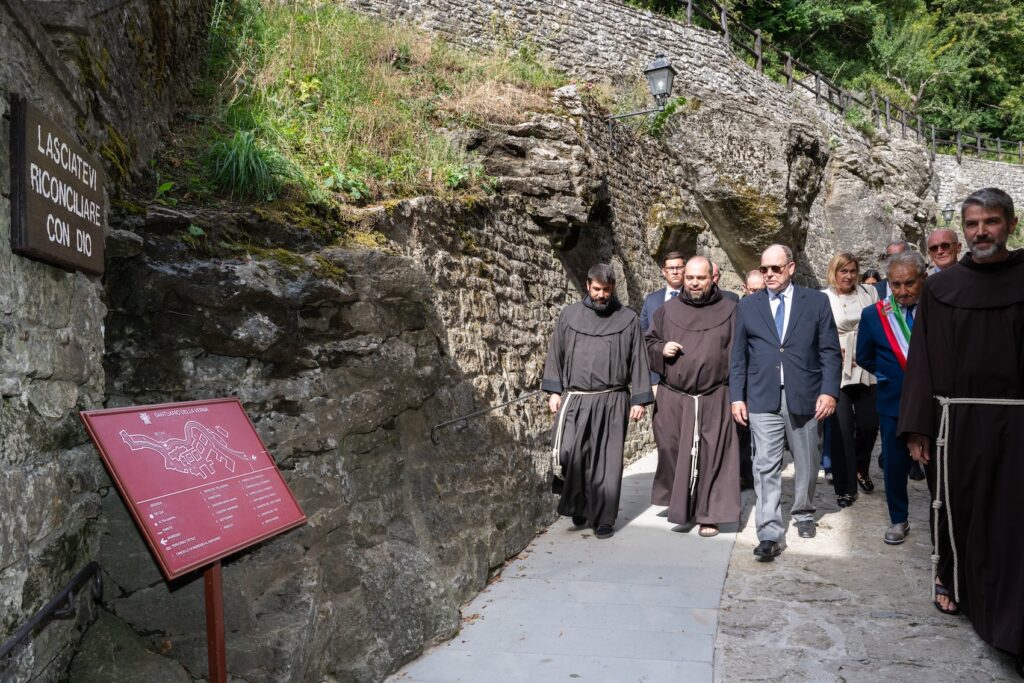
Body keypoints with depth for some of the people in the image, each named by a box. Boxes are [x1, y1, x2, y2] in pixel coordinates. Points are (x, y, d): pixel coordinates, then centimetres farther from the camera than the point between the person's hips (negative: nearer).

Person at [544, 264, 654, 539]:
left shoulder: (628, 319, 6)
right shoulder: (569, 315, 9)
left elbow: (638, 361, 6)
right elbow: (556, 354, 12)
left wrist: (639, 399, 1)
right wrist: (554, 391, 5)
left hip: (612, 401, 0)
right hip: (575, 399, 1)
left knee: (606, 461, 2)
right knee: (568, 453, -11)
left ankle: (603, 519, 14)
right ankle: (578, 504, 13)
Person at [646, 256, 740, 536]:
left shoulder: (729, 311, 3)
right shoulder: (667, 310, 9)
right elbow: (648, 342, 16)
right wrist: (661, 350, -7)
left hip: (714, 400, -2)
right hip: (673, 399, 2)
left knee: (711, 457, 0)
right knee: (674, 455, 7)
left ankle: (709, 515, 12)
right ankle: (678, 506, 27)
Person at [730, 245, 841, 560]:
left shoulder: (816, 302, 4)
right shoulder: (747, 306, 8)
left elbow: (830, 351, 2)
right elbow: (739, 356, 8)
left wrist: (829, 391, -9)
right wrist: (737, 396, 2)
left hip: (805, 397, 0)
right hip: (763, 399, 0)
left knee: (807, 463, 13)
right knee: (766, 467, -5)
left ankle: (803, 514, 36)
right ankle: (770, 534, -3)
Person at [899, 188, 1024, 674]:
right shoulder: (940, 288, 4)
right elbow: (922, 359, 2)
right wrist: (917, 428, -4)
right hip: (957, 420, 1)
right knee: (957, 508, 10)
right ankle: (952, 580, 33)